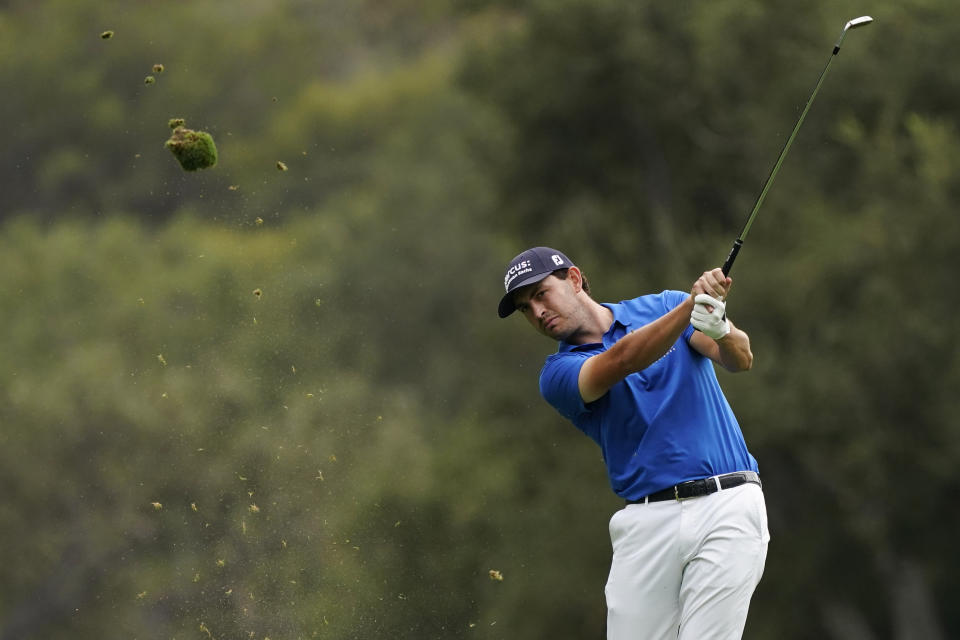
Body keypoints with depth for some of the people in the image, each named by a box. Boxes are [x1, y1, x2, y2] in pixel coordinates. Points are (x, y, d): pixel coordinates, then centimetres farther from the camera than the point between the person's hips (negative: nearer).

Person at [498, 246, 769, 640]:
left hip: (725, 505, -2)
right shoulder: (558, 374, 6)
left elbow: (740, 359, -4)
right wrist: (692, 304, -29)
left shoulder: (663, 306, 10)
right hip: (649, 520, 2)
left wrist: (719, 330, -29)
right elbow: (622, 360, -15)